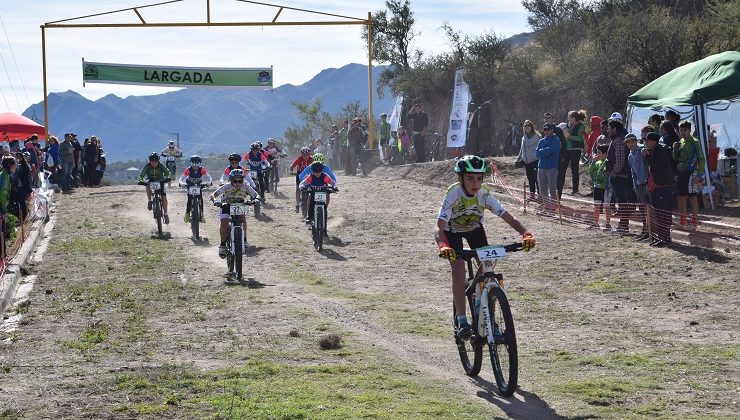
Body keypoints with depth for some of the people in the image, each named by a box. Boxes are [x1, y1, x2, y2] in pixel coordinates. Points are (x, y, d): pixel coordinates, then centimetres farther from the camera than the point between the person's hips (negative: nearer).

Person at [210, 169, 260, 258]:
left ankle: (244, 241, -15)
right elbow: (213, 194, -33)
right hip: (226, 206, -1)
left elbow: (256, 195, -26)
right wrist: (214, 200, -55)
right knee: (224, 222, -23)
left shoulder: (245, 187, -24)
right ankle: (222, 245, -10)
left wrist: (256, 199, -49)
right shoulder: (227, 187, -28)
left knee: (243, 218, -27)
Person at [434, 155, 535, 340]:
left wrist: (526, 234, -48)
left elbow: (509, 218, -30)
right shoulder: (454, 193, -36)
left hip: (474, 228, 3)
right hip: (452, 230, -3)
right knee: (458, 268, -23)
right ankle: (461, 320, -22)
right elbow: (439, 228, -44)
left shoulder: (485, 194, -28)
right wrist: (443, 247, -64)